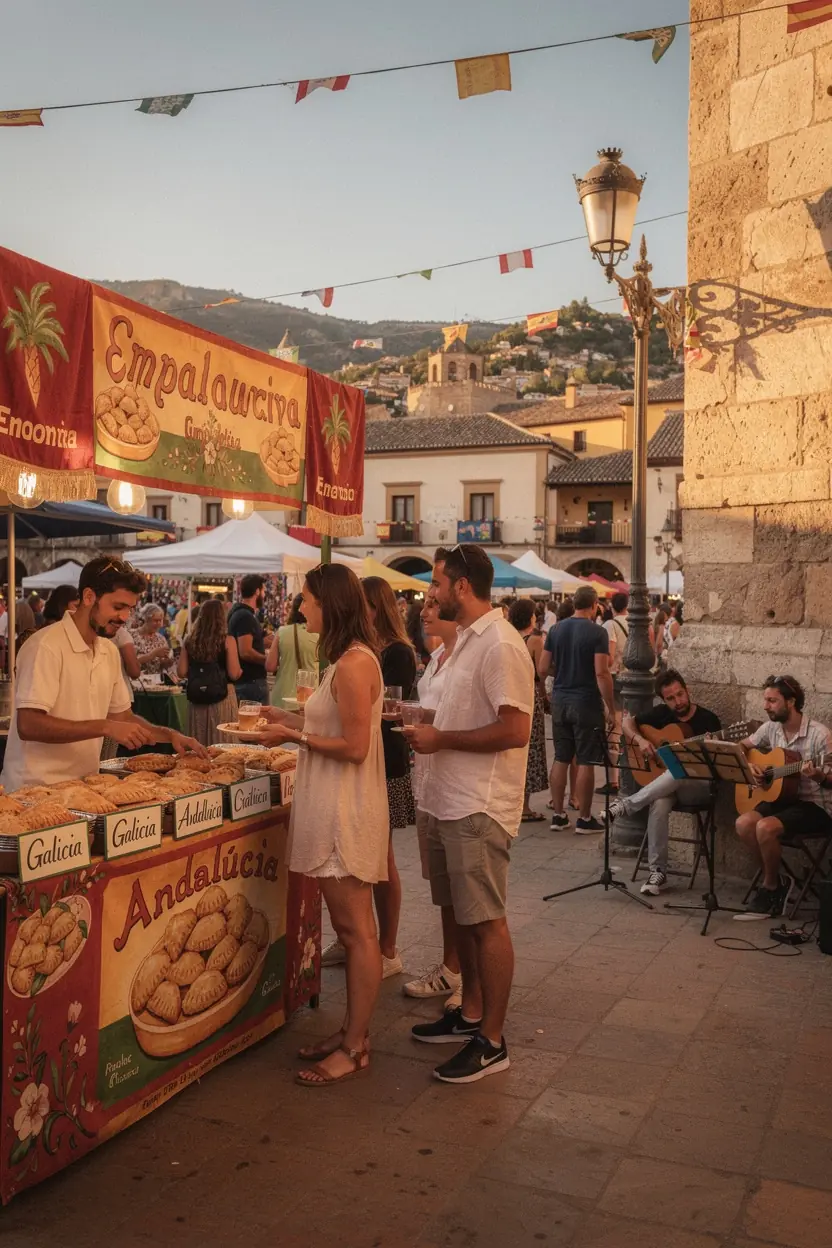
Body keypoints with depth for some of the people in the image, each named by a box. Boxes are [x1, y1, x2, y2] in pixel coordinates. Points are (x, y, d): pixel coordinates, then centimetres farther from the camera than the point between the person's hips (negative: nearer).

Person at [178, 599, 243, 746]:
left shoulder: (190, 641, 0)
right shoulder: (227, 641, -9)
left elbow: (182, 672, 2)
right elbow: (234, 674, -11)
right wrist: (240, 670, 10)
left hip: (196, 700, 3)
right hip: (222, 698, -3)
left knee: (199, 746, 12)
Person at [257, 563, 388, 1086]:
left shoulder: (353, 664, -18)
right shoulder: (352, 659, 14)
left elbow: (354, 747, -20)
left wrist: (296, 736, -11)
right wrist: (289, 719, 16)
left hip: (347, 810, -10)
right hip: (335, 808, 10)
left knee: (356, 930, -1)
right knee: (352, 928, 16)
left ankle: (355, 1048, 9)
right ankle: (353, 1031, 27)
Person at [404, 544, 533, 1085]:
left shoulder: (500, 645, -18)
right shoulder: (468, 639, 14)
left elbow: (514, 730, -24)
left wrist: (441, 739, -18)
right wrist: (427, 723, 9)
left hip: (479, 808, -10)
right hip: (450, 801, 10)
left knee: (487, 922, 0)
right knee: (464, 915, 19)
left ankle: (491, 1041, 11)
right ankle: (471, 1013, 33)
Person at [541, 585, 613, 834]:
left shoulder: (556, 630, 5)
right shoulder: (597, 633, -11)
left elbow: (543, 668, 6)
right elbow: (601, 673, -17)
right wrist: (611, 707, -11)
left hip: (560, 701, 5)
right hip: (586, 702, -5)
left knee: (561, 759, 12)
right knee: (586, 762, 2)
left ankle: (558, 814, 16)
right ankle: (584, 819, 8)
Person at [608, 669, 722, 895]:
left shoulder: (708, 719, -3)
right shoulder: (661, 714, 7)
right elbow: (627, 722, 13)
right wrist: (639, 739, -7)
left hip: (698, 786, -3)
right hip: (665, 783, 3)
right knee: (659, 804, -33)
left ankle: (627, 805, -32)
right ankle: (657, 871, -27)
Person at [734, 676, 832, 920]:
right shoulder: (771, 728, 3)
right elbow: (741, 748, 17)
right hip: (784, 798, 6)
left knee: (765, 827, -30)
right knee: (744, 823, -21)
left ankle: (769, 887, -5)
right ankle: (776, 880, -2)